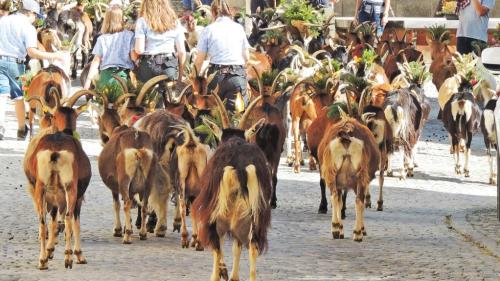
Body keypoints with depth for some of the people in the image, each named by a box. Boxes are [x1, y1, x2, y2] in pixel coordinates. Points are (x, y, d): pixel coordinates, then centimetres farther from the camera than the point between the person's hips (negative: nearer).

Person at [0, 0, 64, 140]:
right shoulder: (28, 27, -7)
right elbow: (32, 52, -16)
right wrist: (53, 56, -12)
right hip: (14, 63, -3)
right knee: (19, 97, 13)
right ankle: (21, 130, 23)